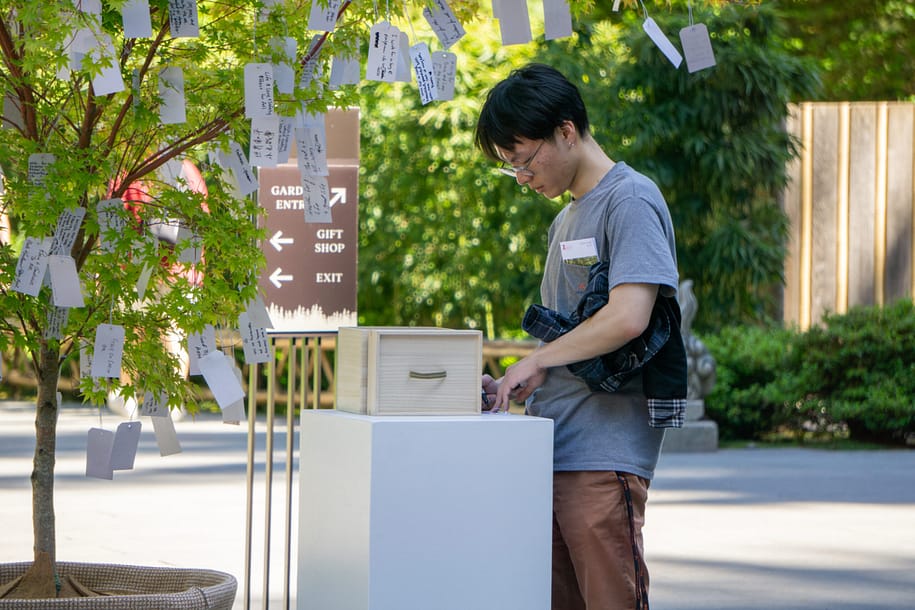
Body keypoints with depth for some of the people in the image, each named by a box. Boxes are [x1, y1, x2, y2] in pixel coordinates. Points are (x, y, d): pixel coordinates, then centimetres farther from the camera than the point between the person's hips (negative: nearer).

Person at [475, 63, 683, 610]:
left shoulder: (631, 201, -8)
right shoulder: (567, 219, 22)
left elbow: (628, 318, -19)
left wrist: (534, 362, -9)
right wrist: (514, 388, 8)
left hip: (603, 453, -9)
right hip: (552, 451, 9)